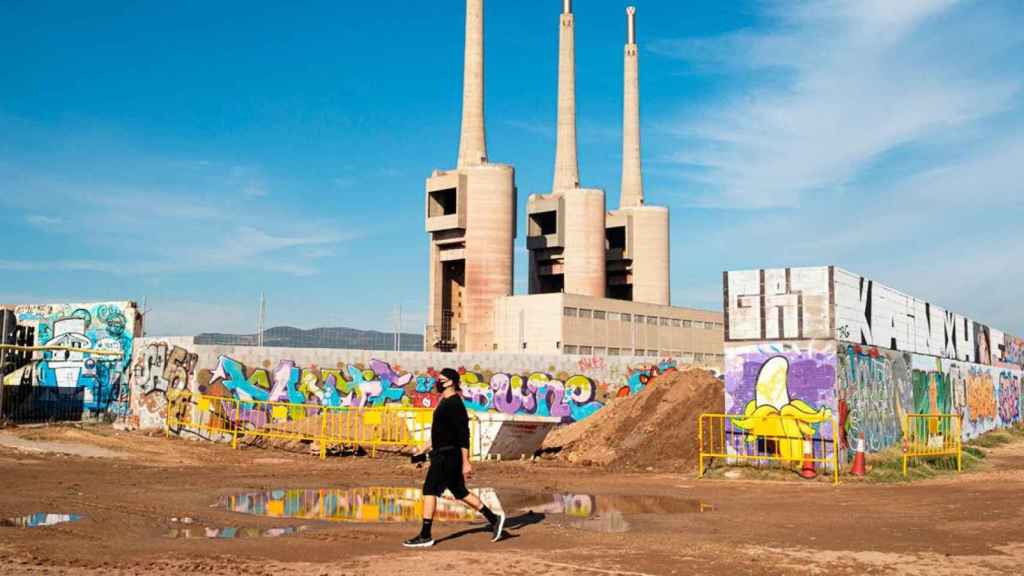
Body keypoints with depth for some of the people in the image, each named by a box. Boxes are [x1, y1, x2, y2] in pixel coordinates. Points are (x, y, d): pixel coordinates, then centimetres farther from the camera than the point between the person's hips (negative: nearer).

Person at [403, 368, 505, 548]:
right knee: (460, 492, 13)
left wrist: (466, 462, -21)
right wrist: (425, 449, 27)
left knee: (429, 490, -7)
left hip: (448, 455, -10)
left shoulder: (455, 404, -16)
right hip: (441, 454, 10)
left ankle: (425, 536, -1)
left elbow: (463, 434, -19)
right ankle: (494, 519, 20)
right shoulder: (445, 401, 15)